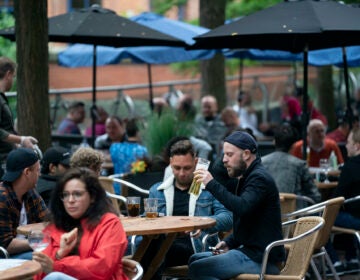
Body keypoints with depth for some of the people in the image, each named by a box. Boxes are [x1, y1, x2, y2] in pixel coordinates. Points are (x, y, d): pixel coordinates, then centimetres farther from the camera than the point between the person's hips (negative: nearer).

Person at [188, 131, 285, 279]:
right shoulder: (247, 177, 19)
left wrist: (212, 185, -28)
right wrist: (228, 242, 12)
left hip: (260, 260, -11)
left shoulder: (259, 178, -14)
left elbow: (242, 207, -32)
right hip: (250, 250, 11)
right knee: (195, 259, 17)